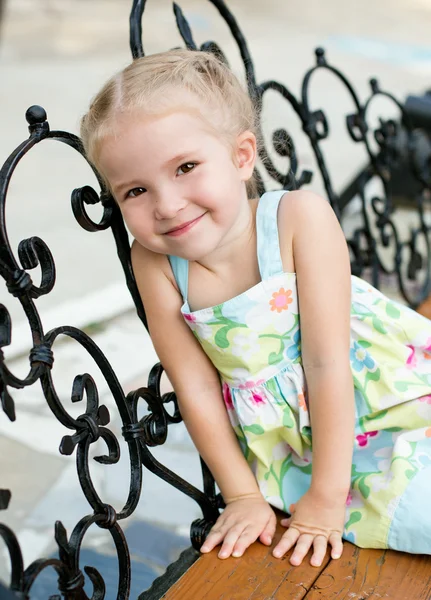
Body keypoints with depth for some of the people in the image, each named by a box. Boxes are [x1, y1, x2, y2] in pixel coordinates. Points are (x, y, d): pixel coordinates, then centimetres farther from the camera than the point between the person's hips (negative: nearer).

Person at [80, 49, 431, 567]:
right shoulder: (155, 262, -14)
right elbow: (196, 388, -8)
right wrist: (243, 495, -6)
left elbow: (327, 362, -21)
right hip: (287, 442, 1)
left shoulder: (299, 218, -22)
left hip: (384, 402, 0)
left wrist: (326, 496, -19)